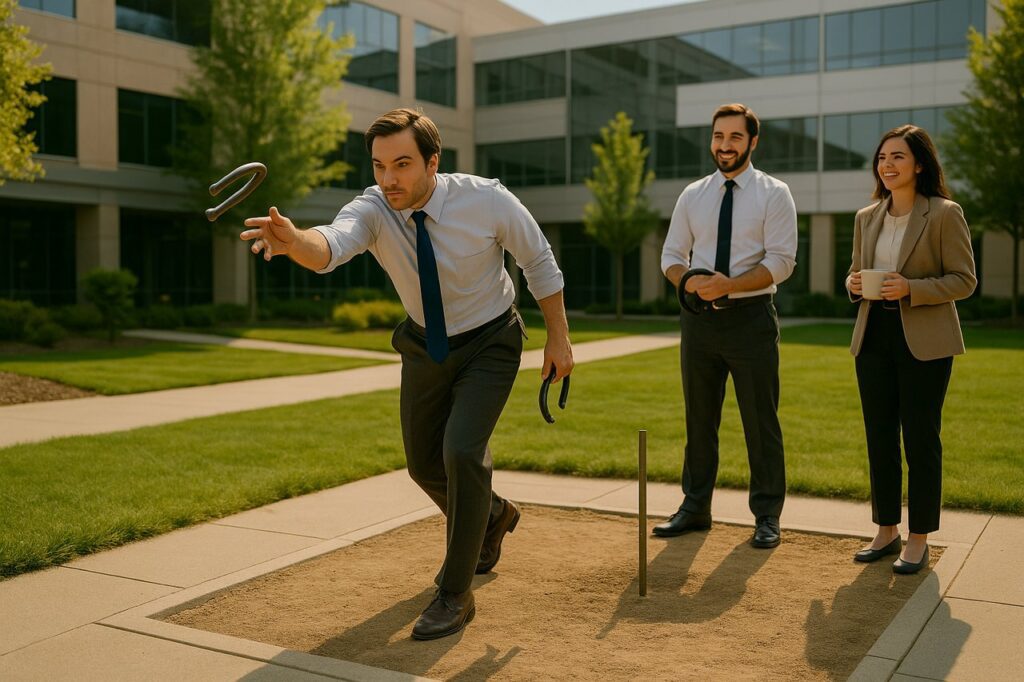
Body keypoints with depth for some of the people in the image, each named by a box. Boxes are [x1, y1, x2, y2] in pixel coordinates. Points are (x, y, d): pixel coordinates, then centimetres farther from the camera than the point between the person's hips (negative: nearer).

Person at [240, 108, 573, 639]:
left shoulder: (487, 201, -25)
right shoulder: (374, 210, -22)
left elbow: (539, 261, -9)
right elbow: (331, 245, -44)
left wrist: (558, 337, -6)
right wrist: (294, 240, -67)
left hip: (489, 346, -4)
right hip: (425, 346, 4)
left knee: (462, 451, -22)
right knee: (423, 464, 13)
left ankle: (455, 593, -4)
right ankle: (492, 516, 46)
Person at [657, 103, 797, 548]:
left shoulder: (774, 194, -2)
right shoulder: (692, 195, 9)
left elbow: (781, 261, -10)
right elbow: (671, 256, 10)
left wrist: (729, 285, -22)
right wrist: (689, 281, -13)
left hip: (750, 316, -4)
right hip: (699, 318, 4)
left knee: (760, 421, 3)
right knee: (699, 419, 12)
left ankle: (767, 515, 16)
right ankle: (695, 508, 24)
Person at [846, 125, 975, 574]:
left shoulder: (944, 214, -6)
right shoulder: (866, 218, 10)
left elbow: (964, 280, -7)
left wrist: (911, 289, -21)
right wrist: (854, 283, -3)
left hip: (924, 341, -5)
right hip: (874, 337, 6)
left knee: (920, 439, 0)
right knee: (879, 437, 9)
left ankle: (919, 540, 12)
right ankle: (886, 531, 22)